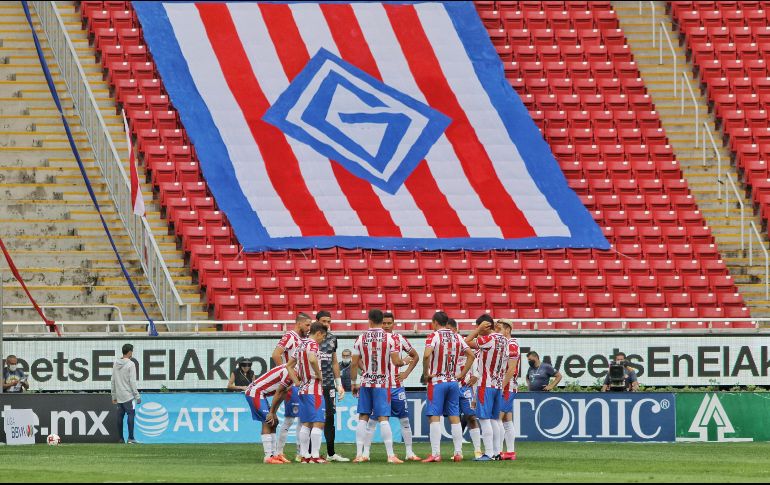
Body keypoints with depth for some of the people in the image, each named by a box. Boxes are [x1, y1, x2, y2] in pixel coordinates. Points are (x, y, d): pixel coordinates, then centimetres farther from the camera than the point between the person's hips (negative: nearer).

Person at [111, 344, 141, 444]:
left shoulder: (116, 364, 9)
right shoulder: (130, 364, -10)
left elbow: (113, 381, 13)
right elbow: (132, 382, -14)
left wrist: (114, 396, 19)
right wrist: (137, 396, -10)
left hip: (119, 396, 6)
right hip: (128, 396, -6)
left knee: (120, 416, 9)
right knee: (131, 414, -4)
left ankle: (120, 438, 10)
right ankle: (130, 438, -10)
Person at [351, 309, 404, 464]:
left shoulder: (361, 339, 0)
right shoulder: (390, 339, -7)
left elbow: (354, 364, 2)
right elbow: (396, 362, -11)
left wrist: (354, 383, 13)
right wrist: (404, 362, 12)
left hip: (365, 383, 2)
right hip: (382, 384, -2)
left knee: (363, 418, 8)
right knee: (383, 419, -4)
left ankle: (359, 454, 7)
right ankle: (391, 455, -8)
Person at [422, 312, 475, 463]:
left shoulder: (434, 336, -9)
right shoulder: (457, 337, 8)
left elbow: (427, 355, -25)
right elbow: (471, 355, 8)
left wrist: (426, 374, -13)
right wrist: (462, 374, 10)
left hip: (437, 382, -5)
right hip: (453, 382, 5)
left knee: (434, 417, -5)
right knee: (454, 417, 9)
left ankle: (435, 454, -11)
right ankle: (458, 452, 8)